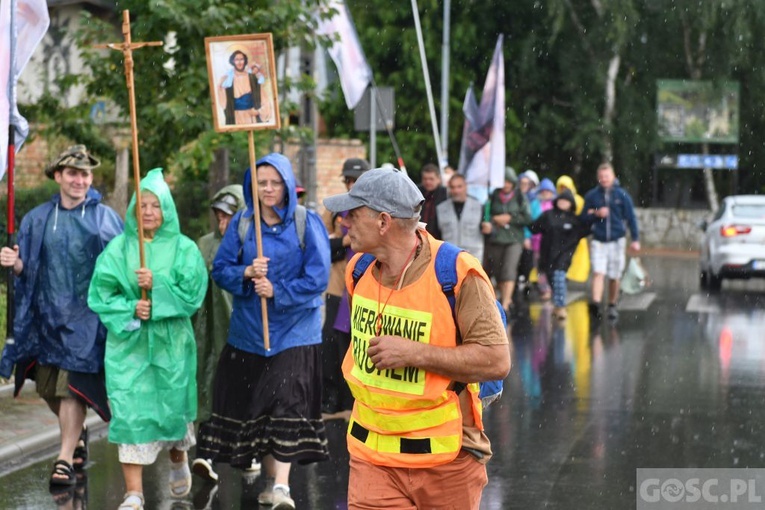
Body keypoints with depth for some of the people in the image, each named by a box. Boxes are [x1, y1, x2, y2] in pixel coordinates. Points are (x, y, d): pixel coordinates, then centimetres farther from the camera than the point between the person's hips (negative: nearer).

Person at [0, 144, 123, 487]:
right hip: (47, 314, 4)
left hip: (85, 314, -4)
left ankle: (65, 459, -3)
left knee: (72, 386, -9)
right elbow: (27, 271, 10)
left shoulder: (105, 219, 0)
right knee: (49, 387, 10)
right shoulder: (37, 219, 8)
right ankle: (78, 433, 37)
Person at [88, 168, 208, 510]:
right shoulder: (118, 248, 2)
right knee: (129, 410, -8)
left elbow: (193, 293, -7)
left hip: (171, 341, 0)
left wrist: (157, 286, -19)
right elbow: (99, 293, 0)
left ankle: (179, 459, 44)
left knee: (172, 404, 10)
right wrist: (130, 310, -15)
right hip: (128, 341, 0)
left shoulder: (184, 249, 0)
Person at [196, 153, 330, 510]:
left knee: (288, 404, -12)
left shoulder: (307, 223, -4)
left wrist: (278, 291, -18)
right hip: (248, 332, 4)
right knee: (253, 404, 7)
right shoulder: (241, 223, 5)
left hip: (293, 330, -3)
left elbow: (317, 277, -9)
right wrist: (246, 274, -16)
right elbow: (220, 269, 3)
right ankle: (271, 477, 22)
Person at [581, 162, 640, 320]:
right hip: (598, 241, 0)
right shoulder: (592, 195, 2)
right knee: (598, 273, -16)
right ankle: (596, 302, -26)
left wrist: (635, 239, -3)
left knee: (614, 277, 7)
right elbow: (583, 216, 8)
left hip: (617, 240, 0)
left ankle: (612, 306, 21)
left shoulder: (622, 195, 0)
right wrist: (596, 213, -11)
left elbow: (631, 218, 3)